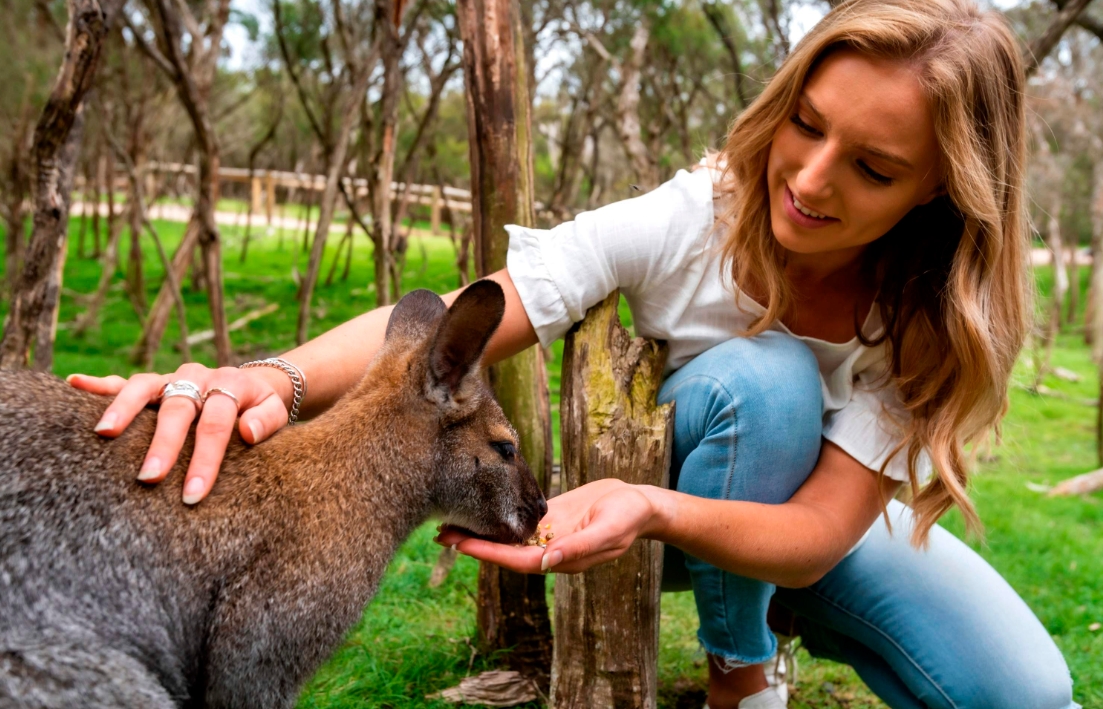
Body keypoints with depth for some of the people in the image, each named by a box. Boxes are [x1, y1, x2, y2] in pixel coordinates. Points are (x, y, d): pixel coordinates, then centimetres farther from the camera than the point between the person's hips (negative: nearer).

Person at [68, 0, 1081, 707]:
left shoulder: (940, 312, -24)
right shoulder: (690, 219, -29)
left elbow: (818, 532, -30)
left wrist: (657, 512, -51)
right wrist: (276, 378, -56)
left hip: (823, 518, 2)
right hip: (665, 498, -1)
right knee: (759, 378, -36)